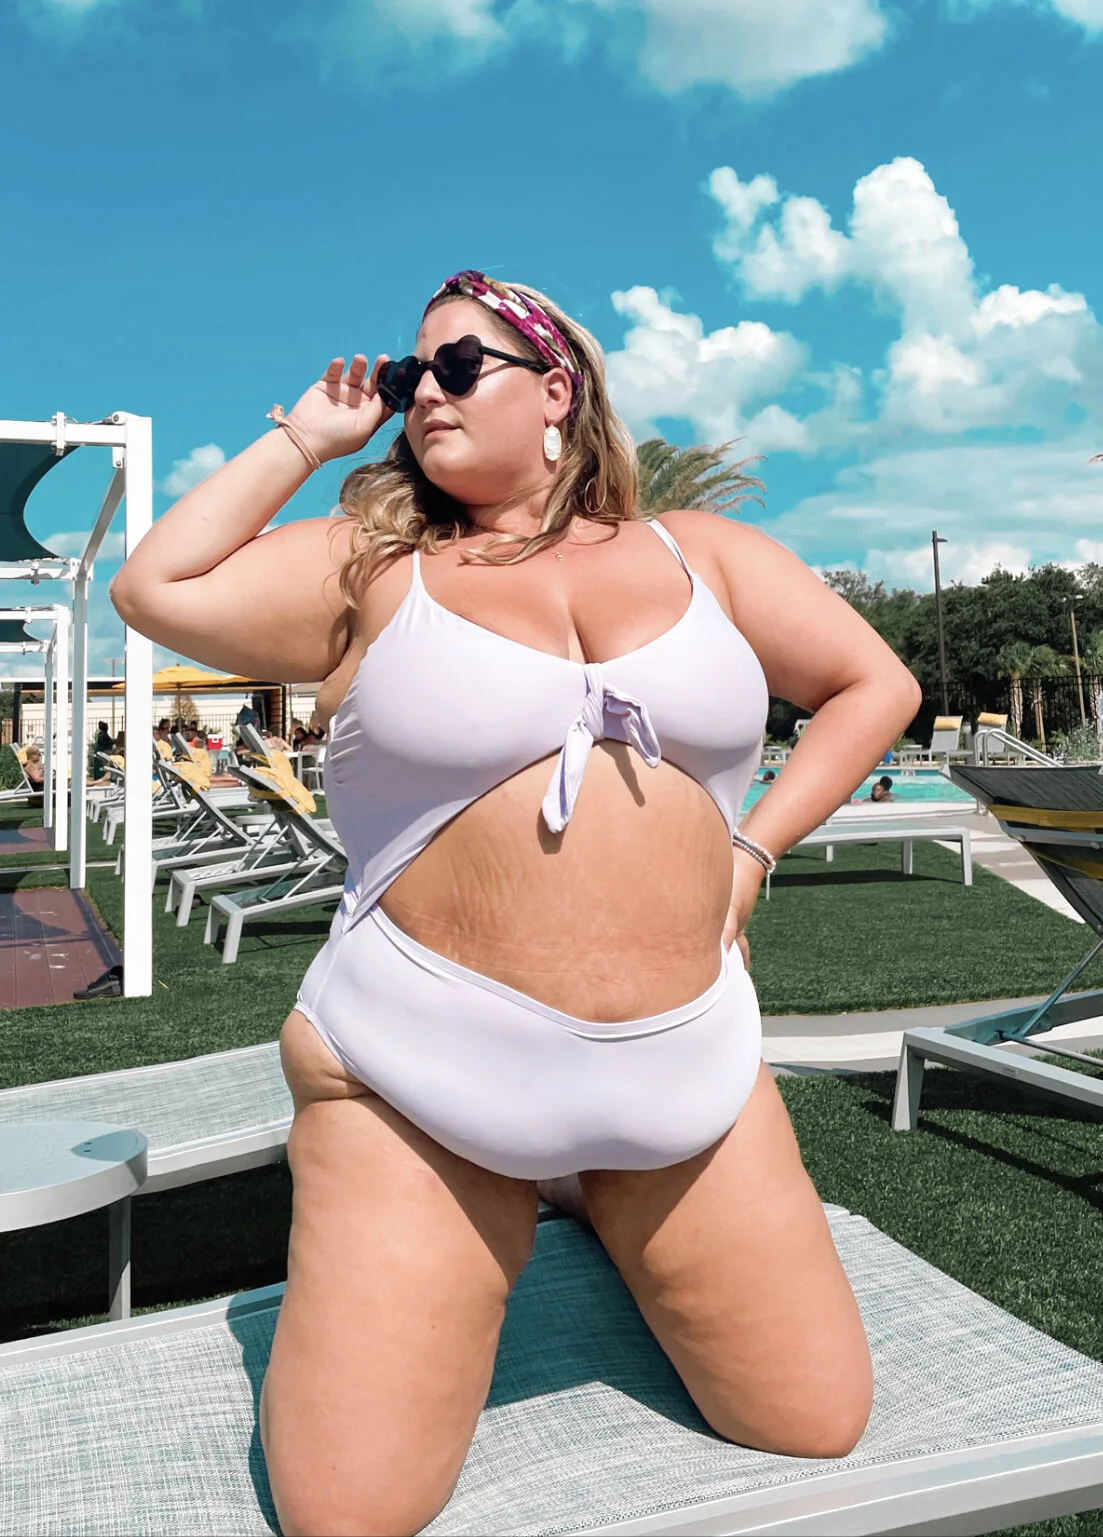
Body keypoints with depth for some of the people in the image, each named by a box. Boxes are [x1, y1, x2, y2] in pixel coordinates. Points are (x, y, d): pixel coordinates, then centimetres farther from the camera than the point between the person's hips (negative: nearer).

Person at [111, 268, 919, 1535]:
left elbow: (876, 685, 13)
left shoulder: (698, 555, 8)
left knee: (819, 1429, 12)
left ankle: (623, 1227, 35)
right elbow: (155, 590, -6)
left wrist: (754, 845, 3)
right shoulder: (369, 564, 4)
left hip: (689, 1070, 3)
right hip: (422, 1079, -2)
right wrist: (302, 441, 2)